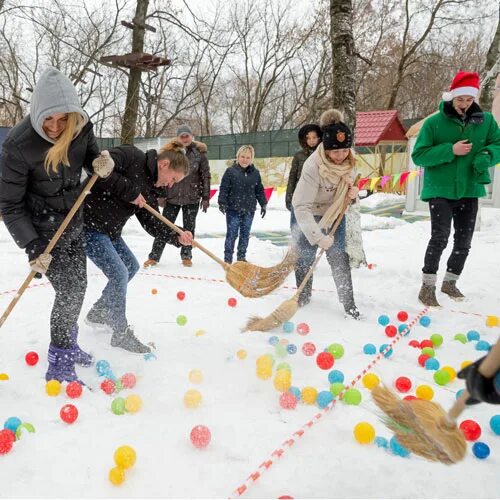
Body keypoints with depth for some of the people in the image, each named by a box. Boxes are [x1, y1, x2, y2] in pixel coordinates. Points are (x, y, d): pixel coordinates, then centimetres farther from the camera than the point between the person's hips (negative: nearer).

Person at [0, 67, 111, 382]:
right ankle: (59, 364, 8)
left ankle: (69, 344, 37)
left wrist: (102, 164, -17)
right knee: (67, 290, -9)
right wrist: (33, 247, -23)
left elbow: (91, 157, 7)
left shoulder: (81, 126, -14)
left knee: (78, 286, 15)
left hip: (74, 220, 6)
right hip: (42, 226, -6)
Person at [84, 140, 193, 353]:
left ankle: (98, 312, 34)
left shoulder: (150, 188, 9)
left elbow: (151, 222, 3)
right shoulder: (131, 156, -15)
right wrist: (129, 191, -26)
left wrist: (177, 237, -12)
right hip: (88, 224, -10)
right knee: (119, 274, -12)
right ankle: (121, 333, 3)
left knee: (131, 266, 20)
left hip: (109, 231, 10)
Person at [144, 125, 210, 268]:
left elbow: (206, 175, -1)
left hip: (192, 197, 0)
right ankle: (154, 256, 8)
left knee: (189, 227, 10)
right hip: (172, 196, 1)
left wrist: (205, 197, -3)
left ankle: (186, 256, 23)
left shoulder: (199, 151, -3)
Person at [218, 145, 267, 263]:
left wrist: (263, 204, 12)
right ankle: (228, 258, 7)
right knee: (232, 234, -2)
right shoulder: (230, 171, -4)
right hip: (233, 209, -4)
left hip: (249, 210, 4)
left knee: (245, 234, 10)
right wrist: (222, 203, -12)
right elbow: (224, 189, -5)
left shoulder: (255, 173, 7)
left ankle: (241, 257, 22)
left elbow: (259, 190, 14)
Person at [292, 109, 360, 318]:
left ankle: (349, 304, 7)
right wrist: (318, 237, -40)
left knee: (339, 258, 2)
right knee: (305, 257, 8)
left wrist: (352, 193, -18)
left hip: (336, 214, 4)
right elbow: (301, 206, -36)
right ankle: (303, 297, 28)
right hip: (311, 216, -4)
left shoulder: (348, 160, -16)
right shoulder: (313, 167, -35)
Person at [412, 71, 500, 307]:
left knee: (464, 241, 10)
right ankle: (427, 287, -5)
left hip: (469, 190, 4)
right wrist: (450, 150, -21)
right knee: (440, 237, -16)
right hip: (440, 190, -4)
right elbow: (418, 155, -9)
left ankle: (450, 282, 29)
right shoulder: (434, 122, -8)